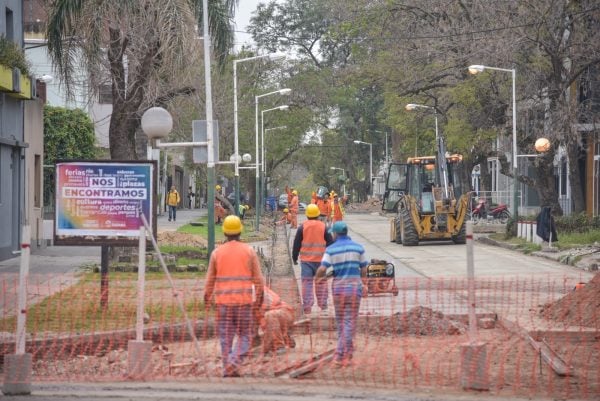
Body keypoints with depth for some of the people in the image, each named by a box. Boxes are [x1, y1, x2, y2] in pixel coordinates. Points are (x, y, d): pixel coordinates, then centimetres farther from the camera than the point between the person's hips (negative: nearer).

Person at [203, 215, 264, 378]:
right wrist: (259, 297, 14)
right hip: (244, 300, -1)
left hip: (223, 301, 1)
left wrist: (207, 297, 18)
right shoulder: (249, 252, 1)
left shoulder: (217, 253, 2)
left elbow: (210, 279, 5)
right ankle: (233, 363, -12)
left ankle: (227, 369, 9)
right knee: (244, 336, 7)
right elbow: (258, 279, 2)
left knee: (225, 337, 9)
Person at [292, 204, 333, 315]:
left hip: (306, 259, -1)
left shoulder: (302, 227, -2)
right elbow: (330, 242, 4)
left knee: (307, 282, 1)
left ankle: (307, 307, -3)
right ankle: (323, 304, 16)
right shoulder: (323, 227, 1)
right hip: (320, 259, 1)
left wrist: (294, 257, 10)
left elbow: (296, 243, 1)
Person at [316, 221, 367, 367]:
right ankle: (340, 356, -9)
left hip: (338, 288, 1)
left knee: (340, 322, 17)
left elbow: (322, 269, -12)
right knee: (349, 322, -1)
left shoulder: (331, 249, -2)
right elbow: (364, 272, 3)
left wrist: (319, 277, 10)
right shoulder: (358, 248, 1)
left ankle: (347, 351, 25)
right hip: (354, 287, -1)